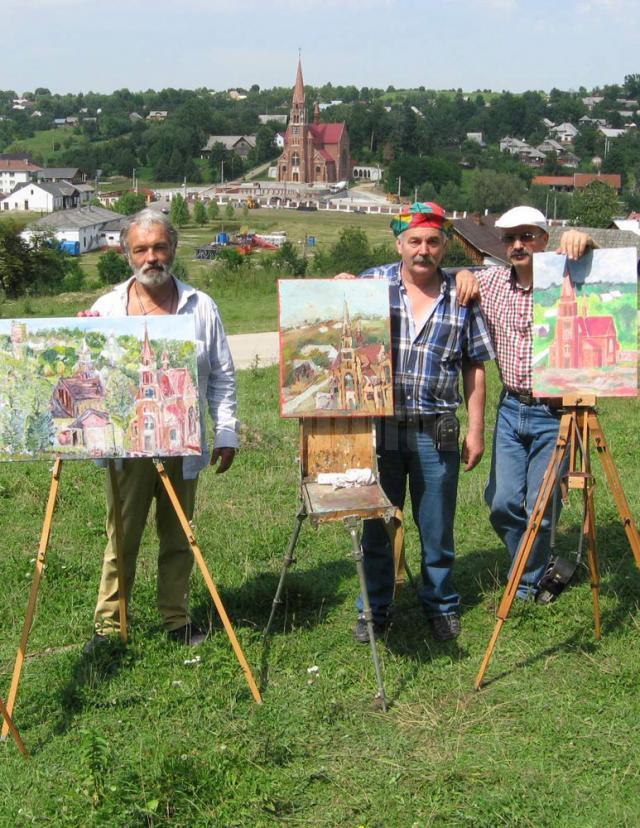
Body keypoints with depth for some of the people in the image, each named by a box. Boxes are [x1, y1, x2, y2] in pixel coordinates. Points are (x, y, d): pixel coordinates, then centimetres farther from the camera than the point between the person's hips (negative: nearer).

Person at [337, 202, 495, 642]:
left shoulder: (462, 297, 2)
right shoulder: (371, 283, 0)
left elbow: (474, 367, 6)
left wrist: (476, 429, 3)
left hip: (436, 434, 0)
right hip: (379, 428, 0)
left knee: (437, 529, 11)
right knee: (376, 527, 11)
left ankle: (442, 605, 31)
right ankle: (374, 609, 26)